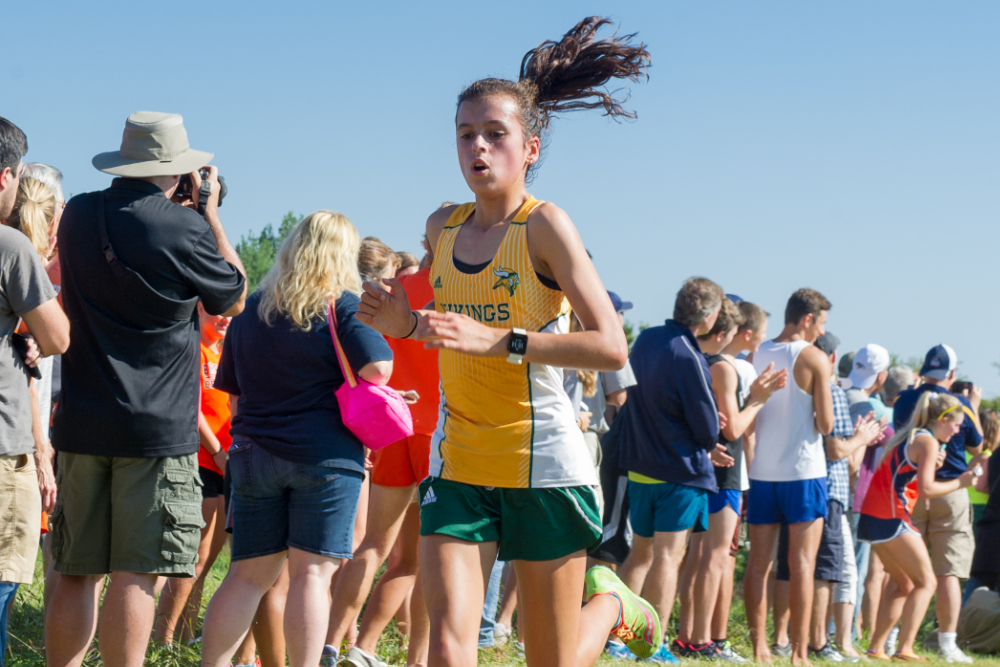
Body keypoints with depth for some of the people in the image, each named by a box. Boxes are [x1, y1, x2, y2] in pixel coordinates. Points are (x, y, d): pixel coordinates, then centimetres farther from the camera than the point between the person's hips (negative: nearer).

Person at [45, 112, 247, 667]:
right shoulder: (184, 229, -10)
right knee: (135, 574, -4)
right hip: (158, 429, -5)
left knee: (76, 574, 10)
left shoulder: (78, 216, 7)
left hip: (81, 423, 5)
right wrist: (211, 211, 12)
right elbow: (234, 299, 7)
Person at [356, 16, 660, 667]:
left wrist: (497, 340, -27)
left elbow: (612, 347, -18)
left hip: (542, 461, -4)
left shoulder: (545, 224, -10)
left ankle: (613, 603, 39)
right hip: (457, 465, 4)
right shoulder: (443, 226, 7)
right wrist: (405, 324, 3)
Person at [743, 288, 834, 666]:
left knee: (759, 563, 6)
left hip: (762, 472, 4)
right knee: (802, 564, -2)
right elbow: (825, 424, -8)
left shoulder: (757, 356, 6)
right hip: (803, 472, -4)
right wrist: (825, 384, 8)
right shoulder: (815, 359, -7)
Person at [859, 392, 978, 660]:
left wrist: (931, 465, 9)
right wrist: (960, 482, -6)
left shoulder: (907, 436, 19)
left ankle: (876, 648, 16)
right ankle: (904, 649, -10)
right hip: (892, 518, -9)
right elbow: (926, 489, -17)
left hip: (872, 516, 9)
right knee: (926, 582, -2)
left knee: (904, 584, 18)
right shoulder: (928, 442, -9)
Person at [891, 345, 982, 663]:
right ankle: (947, 643, -2)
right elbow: (977, 447, 7)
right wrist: (975, 407, 18)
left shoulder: (903, 401, 0)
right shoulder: (961, 405, -6)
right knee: (948, 572, -1)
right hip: (949, 492, -3)